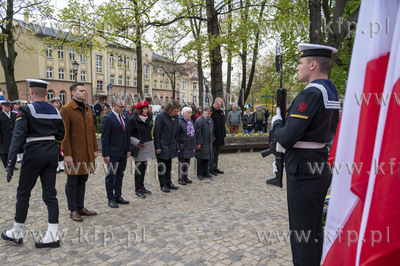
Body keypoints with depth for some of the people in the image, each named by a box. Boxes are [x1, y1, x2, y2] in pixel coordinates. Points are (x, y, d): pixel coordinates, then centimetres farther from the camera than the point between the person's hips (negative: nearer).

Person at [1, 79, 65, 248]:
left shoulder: (26, 110, -9)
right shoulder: (55, 111, 7)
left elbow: (18, 137, -17)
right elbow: (61, 136, 13)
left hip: (34, 153, -5)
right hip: (52, 152, 5)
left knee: (23, 193, 12)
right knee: (50, 194, 7)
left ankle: (17, 234, 26)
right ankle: (53, 236, 8)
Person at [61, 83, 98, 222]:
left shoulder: (88, 110, 12)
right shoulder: (66, 109, -9)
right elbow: (64, 134, -12)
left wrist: (95, 149, 12)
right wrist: (67, 154, -16)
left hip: (87, 153, 7)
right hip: (74, 154, -7)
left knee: (82, 181, 14)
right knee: (72, 182, 4)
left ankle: (80, 207, 26)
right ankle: (73, 211, 16)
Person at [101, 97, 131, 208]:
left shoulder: (124, 118, 12)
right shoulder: (108, 118, -10)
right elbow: (104, 138, -13)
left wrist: (128, 149, 13)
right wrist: (105, 154, -16)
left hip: (123, 153, 7)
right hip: (113, 153, -7)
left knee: (120, 175, 14)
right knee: (111, 176, 4)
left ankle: (118, 196, 24)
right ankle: (111, 199, 15)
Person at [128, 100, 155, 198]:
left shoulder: (148, 118, 11)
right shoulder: (133, 119, -10)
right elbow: (128, 135, -9)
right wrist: (136, 142, -19)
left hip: (148, 146, 7)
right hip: (139, 147, -7)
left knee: (144, 167, 14)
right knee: (139, 168, -1)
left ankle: (142, 187, 25)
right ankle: (137, 190, 10)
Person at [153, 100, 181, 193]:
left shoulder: (176, 117, 4)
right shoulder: (161, 116, -15)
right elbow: (156, 133, -14)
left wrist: (176, 145, 10)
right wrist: (157, 147, -15)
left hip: (171, 146, 6)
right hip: (162, 146, -6)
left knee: (168, 166, 15)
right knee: (162, 167, 4)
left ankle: (168, 183, 25)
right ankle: (163, 184, 15)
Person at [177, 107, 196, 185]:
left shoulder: (191, 121, 12)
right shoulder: (179, 122, -12)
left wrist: (194, 146, 14)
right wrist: (177, 147, -16)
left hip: (189, 146, 7)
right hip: (182, 146, -7)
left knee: (187, 162, 13)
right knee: (182, 162, 1)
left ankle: (185, 177, 25)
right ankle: (180, 178, 12)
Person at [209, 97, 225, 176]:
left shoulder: (221, 111, 13)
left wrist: (224, 134, 16)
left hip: (219, 137, 8)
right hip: (213, 137, -8)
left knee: (216, 153, 15)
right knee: (212, 154, 1)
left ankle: (215, 168, 24)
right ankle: (211, 169, 11)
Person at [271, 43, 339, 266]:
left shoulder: (311, 94, -20)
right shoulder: (332, 93, 10)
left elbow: (286, 139, -24)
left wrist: (276, 122, -4)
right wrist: (288, 117, 10)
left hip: (303, 172, -10)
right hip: (321, 170, 10)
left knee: (302, 233, 4)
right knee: (315, 229, 22)